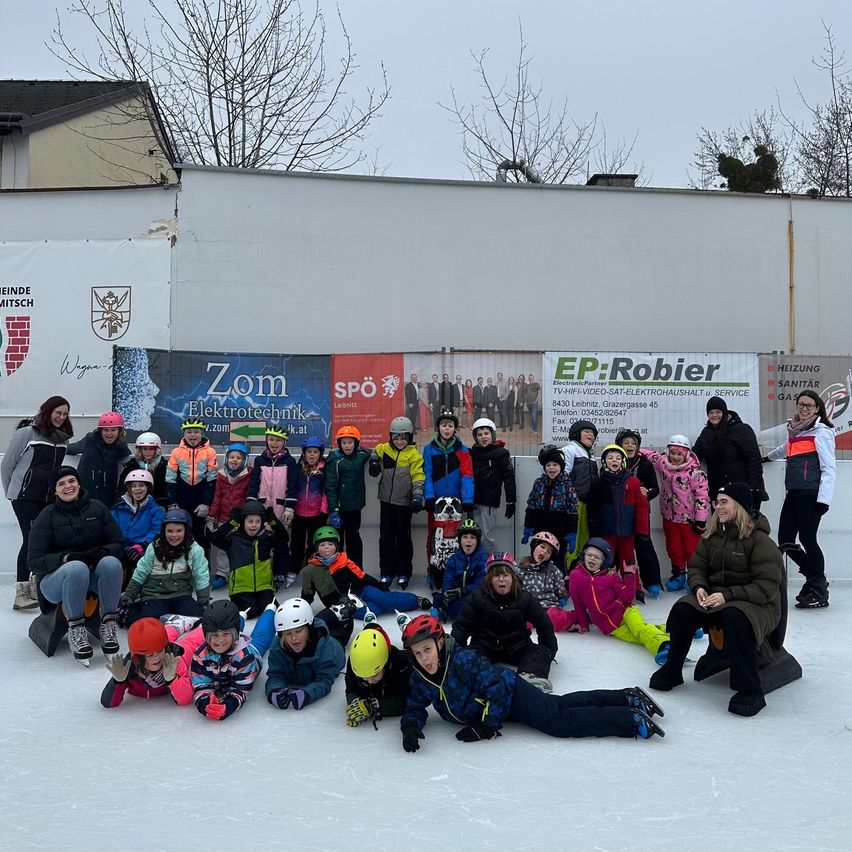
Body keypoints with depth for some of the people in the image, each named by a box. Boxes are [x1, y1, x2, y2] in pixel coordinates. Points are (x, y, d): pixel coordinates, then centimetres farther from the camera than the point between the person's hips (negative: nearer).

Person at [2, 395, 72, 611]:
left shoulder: (63, 438, 8)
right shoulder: (26, 433, -8)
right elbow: (6, 465, -2)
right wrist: (12, 492, 5)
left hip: (50, 498, 6)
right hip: (25, 496, -5)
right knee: (31, 539, -11)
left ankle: (38, 588, 19)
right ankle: (21, 593, -8)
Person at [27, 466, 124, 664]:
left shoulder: (97, 508, 3)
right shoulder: (47, 516, -4)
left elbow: (118, 543, 3)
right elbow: (34, 562, -9)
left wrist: (101, 552, -20)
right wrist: (68, 558, -26)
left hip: (93, 576, 2)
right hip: (55, 578, -2)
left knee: (111, 563, -32)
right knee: (77, 568, -38)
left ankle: (108, 625, -24)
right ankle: (76, 631, -25)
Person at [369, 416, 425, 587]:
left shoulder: (414, 454, -7)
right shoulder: (383, 449, 4)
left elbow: (418, 477, -12)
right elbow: (374, 453, 26)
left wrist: (417, 496, -23)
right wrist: (374, 461, 6)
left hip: (404, 502, -3)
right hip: (386, 501, 3)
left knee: (403, 539, 7)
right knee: (386, 538, 9)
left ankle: (404, 573, 18)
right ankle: (386, 572, 19)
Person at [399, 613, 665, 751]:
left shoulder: (463, 659, -30)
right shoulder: (420, 678, -8)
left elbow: (498, 686, -30)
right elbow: (415, 708, -4)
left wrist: (487, 726, -27)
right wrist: (410, 727, -26)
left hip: (511, 693, -7)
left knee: (559, 721, -22)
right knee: (564, 704, 12)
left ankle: (633, 719, -14)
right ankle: (627, 698, 22)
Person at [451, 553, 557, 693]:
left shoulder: (525, 598, -2)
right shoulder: (477, 598, -5)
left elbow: (544, 624, 8)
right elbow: (461, 626, -3)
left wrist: (549, 650, 9)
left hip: (517, 647, 1)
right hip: (485, 645, 0)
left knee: (541, 652, -25)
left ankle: (531, 676, -55)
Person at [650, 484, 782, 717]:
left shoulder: (759, 540, -14)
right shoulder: (712, 536, 7)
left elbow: (767, 587, -18)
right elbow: (697, 568, 15)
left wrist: (727, 596, -26)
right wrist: (699, 588, -8)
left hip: (757, 604, -6)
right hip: (715, 599, 6)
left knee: (734, 617, -39)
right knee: (682, 608, -21)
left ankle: (750, 691, -29)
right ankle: (671, 671, -3)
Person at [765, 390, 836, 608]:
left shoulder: (821, 432, -5)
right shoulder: (795, 430, 17)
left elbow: (829, 468, -11)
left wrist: (823, 500, -19)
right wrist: (768, 457, 59)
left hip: (811, 495, -7)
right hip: (793, 494, 7)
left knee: (807, 539, -6)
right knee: (785, 540, 4)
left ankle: (819, 592, 8)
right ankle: (815, 577, 23)